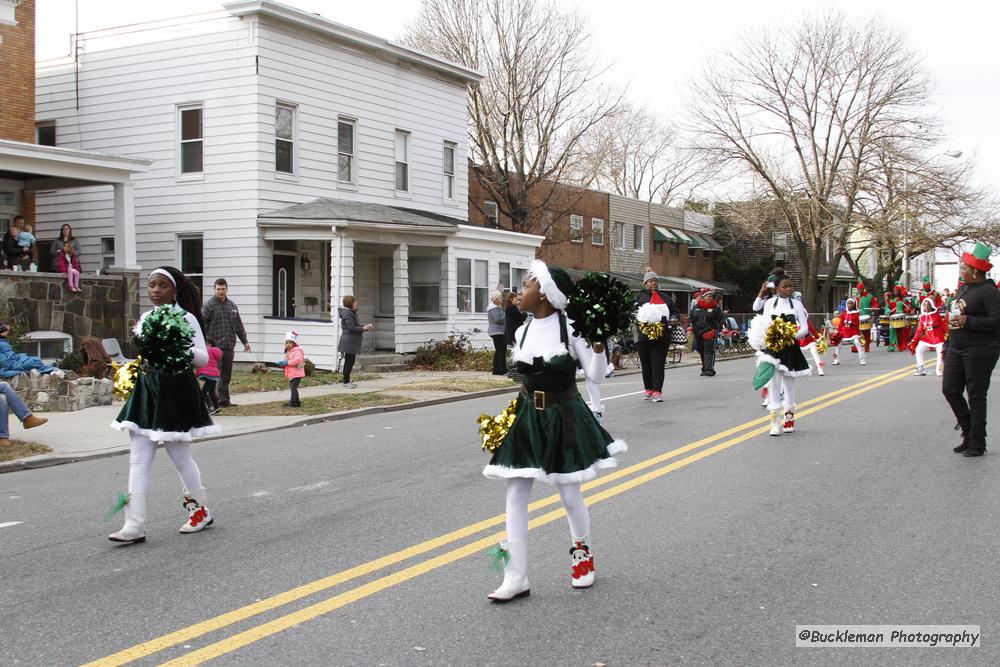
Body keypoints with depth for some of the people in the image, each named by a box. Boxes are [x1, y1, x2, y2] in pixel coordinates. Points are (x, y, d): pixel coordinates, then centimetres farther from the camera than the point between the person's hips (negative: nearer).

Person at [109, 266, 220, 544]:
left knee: (180, 457, 7)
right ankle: (135, 525, -1)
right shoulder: (145, 318, 10)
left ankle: (201, 511, 27)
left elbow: (203, 358, -10)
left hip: (176, 390, -6)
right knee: (138, 460, -1)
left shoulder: (186, 318, -7)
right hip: (146, 389, 6)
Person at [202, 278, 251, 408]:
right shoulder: (209, 305, -3)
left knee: (226, 376, 9)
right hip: (215, 347, -6)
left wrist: (245, 341, 19)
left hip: (229, 347, 6)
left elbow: (239, 325, 22)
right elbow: (203, 325, -8)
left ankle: (224, 400, 14)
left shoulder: (232, 305, 16)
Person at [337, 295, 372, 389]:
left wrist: (365, 326, 8)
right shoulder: (347, 314, -16)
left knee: (350, 362, 13)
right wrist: (363, 329, -15)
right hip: (349, 342, -10)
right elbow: (351, 328, -22)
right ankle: (346, 382, -2)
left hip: (352, 342, 10)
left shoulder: (352, 313, 17)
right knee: (349, 362, -6)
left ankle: (347, 381, 20)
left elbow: (356, 325, 22)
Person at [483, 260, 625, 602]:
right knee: (515, 495, -1)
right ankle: (516, 577, 5)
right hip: (527, 418, 5)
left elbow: (596, 377, -11)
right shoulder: (522, 331, 3)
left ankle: (581, 552, 36)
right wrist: (513, 412, 12)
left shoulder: (570, 327, -12)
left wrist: (598, 345, -25)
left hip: (564, 417, -4)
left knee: (570, 496, 6)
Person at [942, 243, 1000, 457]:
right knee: (950, 390, 6)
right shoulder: (962, 289, 15)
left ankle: (977, 443, 8)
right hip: (957, 349, 9)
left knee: (976, 396, -2)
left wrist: (968, 321, -22)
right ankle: (969, 433, 21)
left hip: (979, 350, -9)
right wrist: (947, 345, 21)